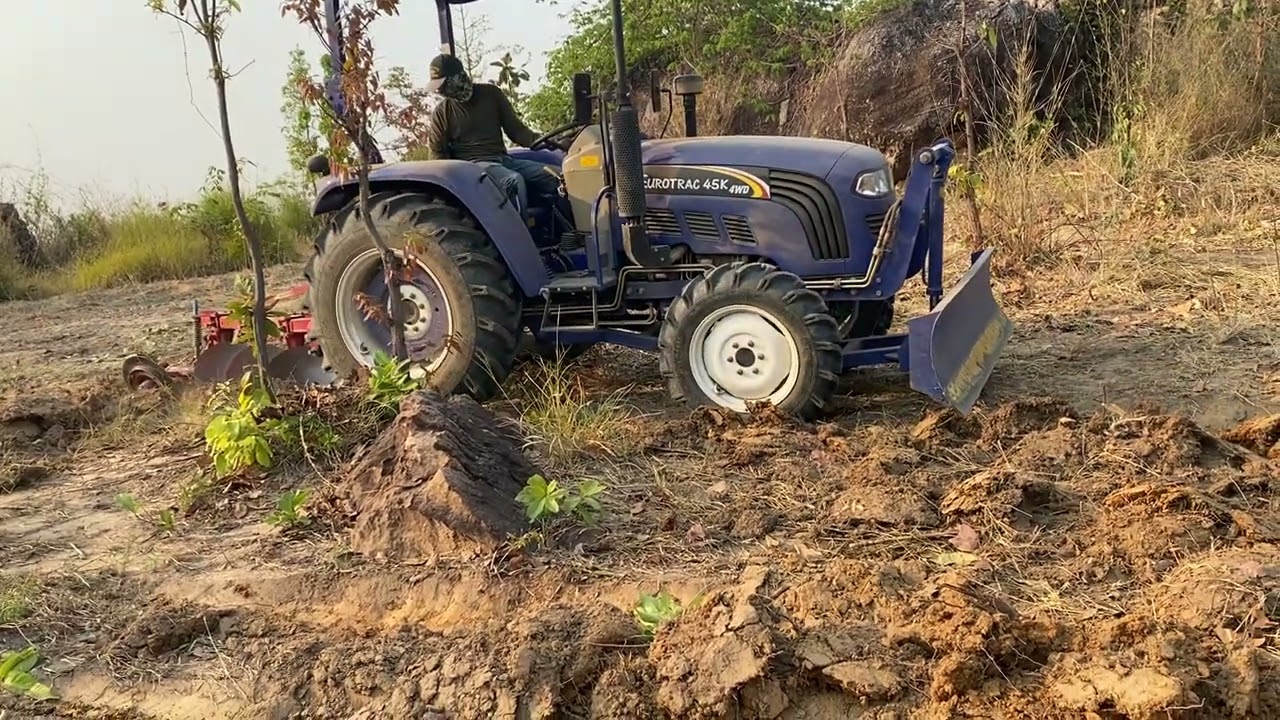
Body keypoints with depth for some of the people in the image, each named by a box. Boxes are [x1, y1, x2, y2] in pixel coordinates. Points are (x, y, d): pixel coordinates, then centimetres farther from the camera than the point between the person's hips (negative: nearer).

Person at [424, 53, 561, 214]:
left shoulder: (491, 94, 8)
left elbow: (515, 129, 11)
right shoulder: (441, 113, 3)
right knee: (515, 181, -36)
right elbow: (437, 153, 5)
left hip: (503, 159, 4)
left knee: (555, 178, -17)